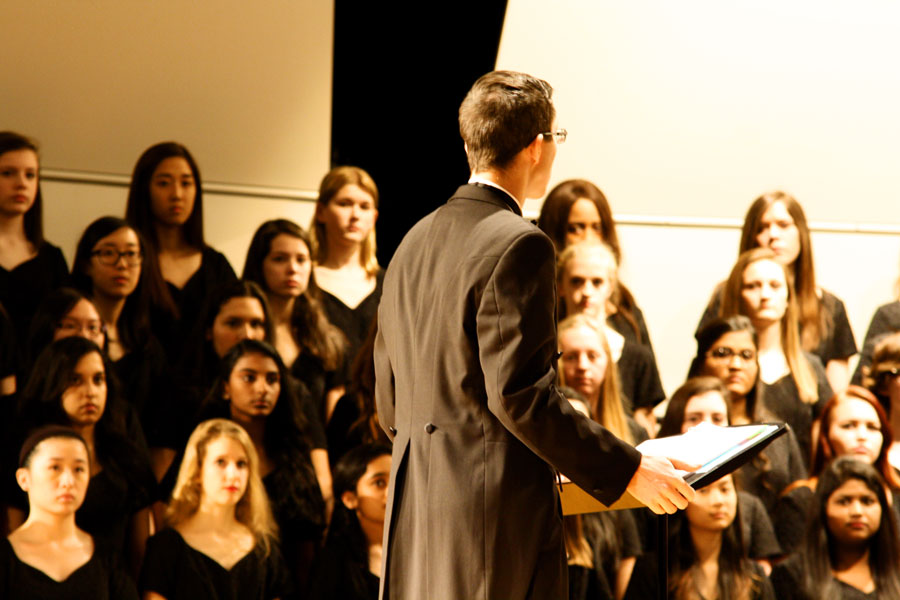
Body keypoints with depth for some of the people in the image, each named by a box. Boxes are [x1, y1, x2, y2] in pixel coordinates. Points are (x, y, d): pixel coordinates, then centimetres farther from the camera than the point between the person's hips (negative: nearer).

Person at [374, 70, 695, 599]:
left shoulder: (415, 242, 13)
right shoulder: (519, 245, -13)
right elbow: (520, 392, -19)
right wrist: (627, 470, -14)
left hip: (413, 510, 9)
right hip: (494, 515, -9)